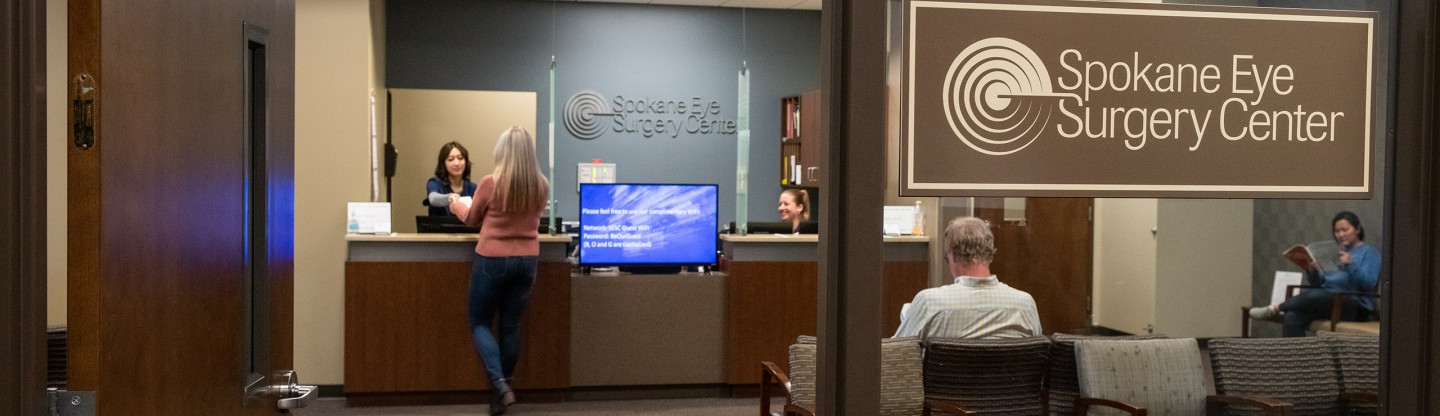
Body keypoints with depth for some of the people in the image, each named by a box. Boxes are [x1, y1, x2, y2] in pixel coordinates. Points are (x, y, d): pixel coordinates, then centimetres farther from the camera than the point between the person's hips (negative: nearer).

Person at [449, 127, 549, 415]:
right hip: (527, 260, 4)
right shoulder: (541, 186, -2)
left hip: (493, 259, -4)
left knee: (479, 323, 10)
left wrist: (457, 204, 24)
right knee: (511, 326, 12)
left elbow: (472, 219, 3)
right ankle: (501, 390, 18)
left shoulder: (490, 183, -13)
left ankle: (500, 385, -7)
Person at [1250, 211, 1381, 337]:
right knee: (1292, 317, -27)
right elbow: (1318, 284, 18)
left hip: (1357, 306, -6)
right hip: (1327, 301, 6)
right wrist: (1311, 271, -3)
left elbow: (1369, 283, -10)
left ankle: (1275, 308, -17)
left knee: (1312, 296, -38)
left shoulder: (1369, 252, 6)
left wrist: (1351, 265, -24)